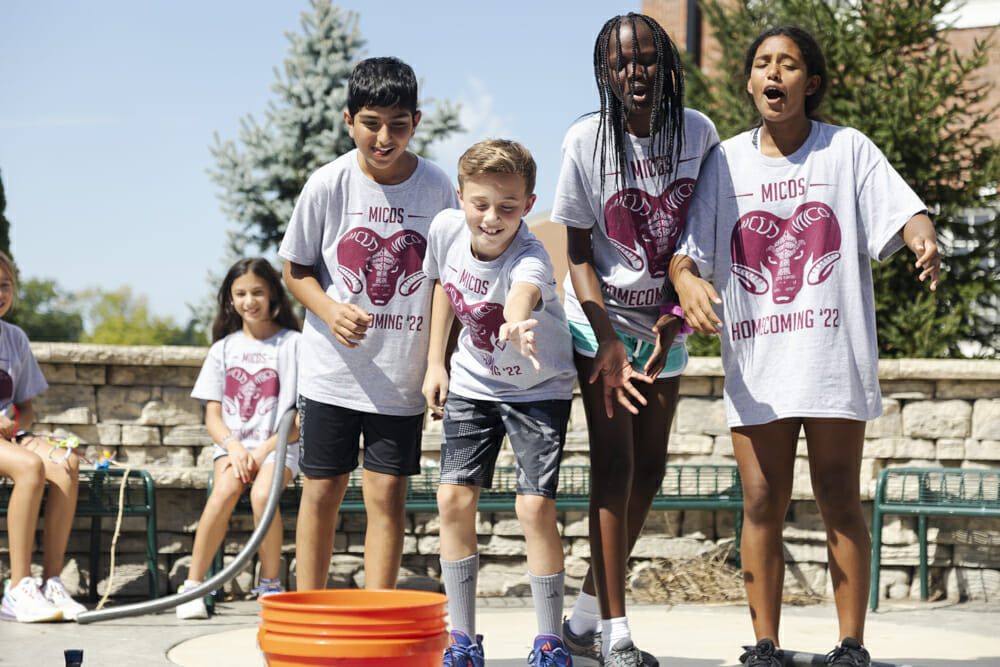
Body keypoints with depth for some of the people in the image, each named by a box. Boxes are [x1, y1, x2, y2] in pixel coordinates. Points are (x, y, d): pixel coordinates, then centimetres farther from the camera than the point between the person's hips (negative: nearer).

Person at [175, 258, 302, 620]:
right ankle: (193, 584, -25)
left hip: (279, 445, -2)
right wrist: (234, 447, -12)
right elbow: (213, 414, 9)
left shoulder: (292, 344, 3)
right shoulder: (224, 348, 13)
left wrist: (263, 451, -13)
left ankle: (271, 585, -14)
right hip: (233, 444, 2)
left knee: (262, 493, -33)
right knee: (225, 489, -31)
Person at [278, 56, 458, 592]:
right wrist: (330, 310, -16)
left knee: (386, 496, -2)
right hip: (332, 370, 0)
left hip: (402, 376, 0)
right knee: (322, 492, 8)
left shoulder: (437, 188, -5)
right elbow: (295, 269, 3)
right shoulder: (328, 185, -7)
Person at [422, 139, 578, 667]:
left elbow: (522, 294, -57)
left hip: (538, 388, -4)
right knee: (454, 499, -5)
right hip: (472, 383, 5)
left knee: (535, 508, -13)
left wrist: (518, 324, -80)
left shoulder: (530, 257, -32)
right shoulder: (447, 228, -15)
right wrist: (435, 361, 5)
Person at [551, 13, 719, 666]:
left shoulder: (698, 133, -7)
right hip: (601, 318, -4)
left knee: (649, 469, 5)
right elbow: (578, 250, -10)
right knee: (614, 465, -11)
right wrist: (608, 343, -17)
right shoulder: (587, 141, -14)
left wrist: (676, 316, -11)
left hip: (665, 323, 4)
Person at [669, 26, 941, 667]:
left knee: (840, 500, 0)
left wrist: (924, 238, -33)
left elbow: (902, 209, -9)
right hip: (755, 360, 2)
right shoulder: (727, 161, 8)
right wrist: (686, 279, -20)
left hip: (833, 352, -2)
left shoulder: (848, 149, 3)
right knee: (763, 504, 2)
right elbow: (684, 246, 3)